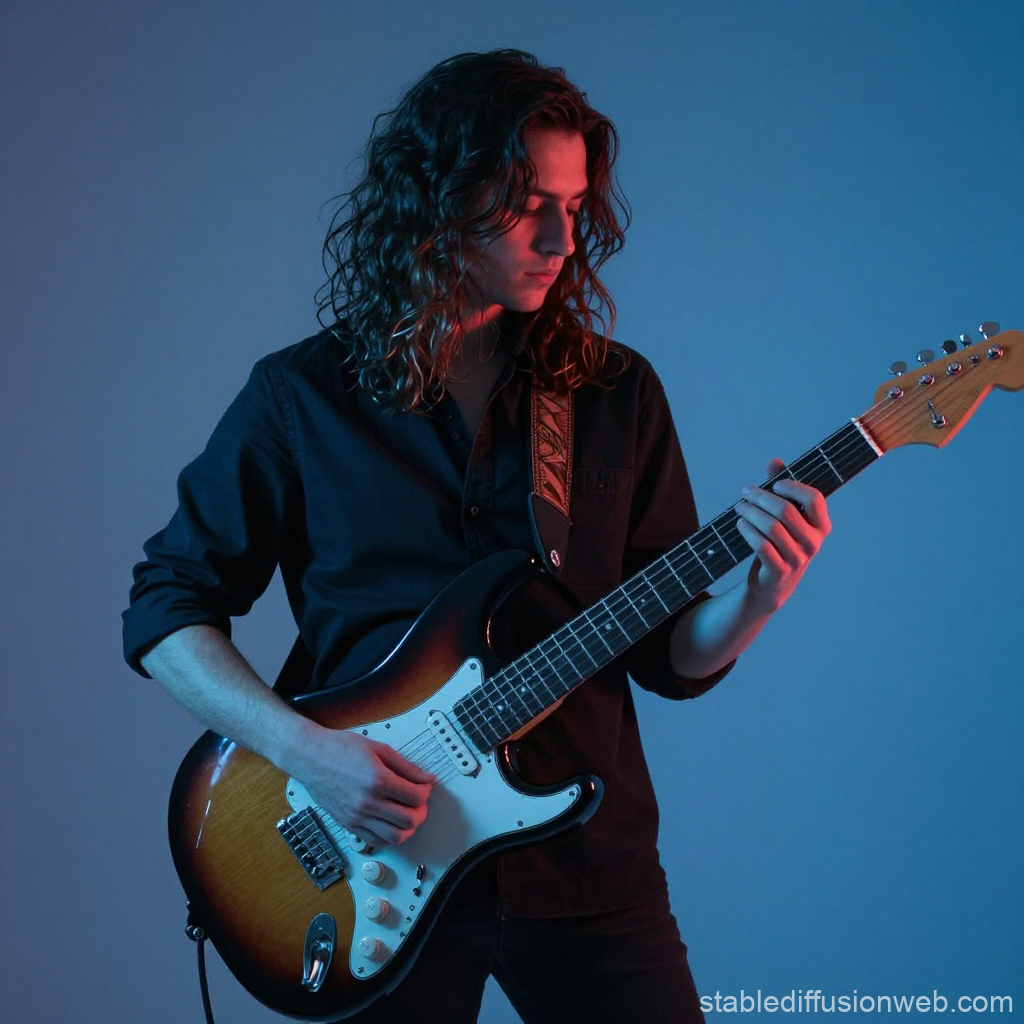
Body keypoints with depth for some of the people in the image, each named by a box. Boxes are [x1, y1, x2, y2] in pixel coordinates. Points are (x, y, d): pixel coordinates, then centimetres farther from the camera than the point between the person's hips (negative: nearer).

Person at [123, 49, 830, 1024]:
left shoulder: (618, 392, 2)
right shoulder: (300, 397, -4)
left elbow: (669, 654, 4)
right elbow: (164, 611, -1)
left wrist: (753, 598, -17)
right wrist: (303, 746, -15)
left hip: (587, 861, 2)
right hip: (377, 880, -1)